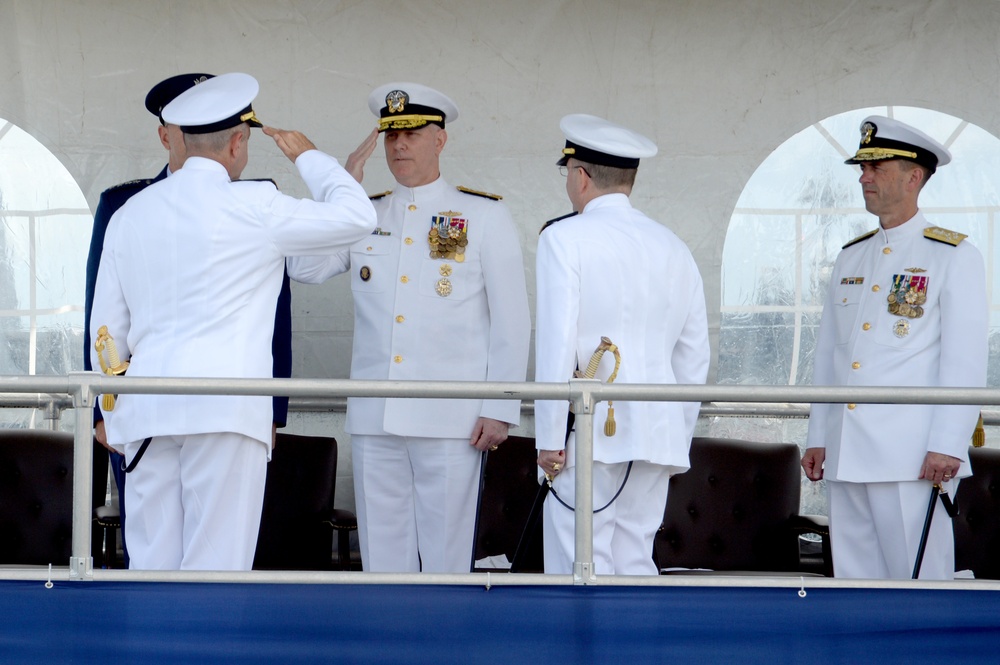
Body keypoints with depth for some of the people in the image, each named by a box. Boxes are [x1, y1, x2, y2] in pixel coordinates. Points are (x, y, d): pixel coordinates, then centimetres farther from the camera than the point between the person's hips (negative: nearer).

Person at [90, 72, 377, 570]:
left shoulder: (129, 213, 14)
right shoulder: (252, 206, -3)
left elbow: (107, 327, 17)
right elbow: (356, 217, 4)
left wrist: (114, 414, 26)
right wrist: (307, 157, 18)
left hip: (146, 410, 6)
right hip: (225, 407, -5)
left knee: (152, 562, 6)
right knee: (216, 563, -4)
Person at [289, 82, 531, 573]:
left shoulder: (484, 216, 5)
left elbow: (511, 320, 2)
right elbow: (305, 268, -1)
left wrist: (500, 408, -5)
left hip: (451, 418, -3)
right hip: (374, 418, 3)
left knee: (445, 554, -1)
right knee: (381, 552, 6)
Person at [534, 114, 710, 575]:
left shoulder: (565, 238, -4)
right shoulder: (672, 248, 13)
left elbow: (557, 342, -11)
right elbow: (694, 356, 14)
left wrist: (549, 437, -8)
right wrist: (678, 439, 21)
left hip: (590, 432, -6)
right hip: (655, 434, 6)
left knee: (581, 567, -4)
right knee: (635, 563, 10)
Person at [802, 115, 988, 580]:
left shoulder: (955, 258, -1)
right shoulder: (850, 259, 17)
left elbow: (966, 363, -7)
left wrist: (946, 446, -14)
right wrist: (817, 437, 14)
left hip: (911, 456, -6)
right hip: (845, 455, 6)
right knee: (854, 576, 7)